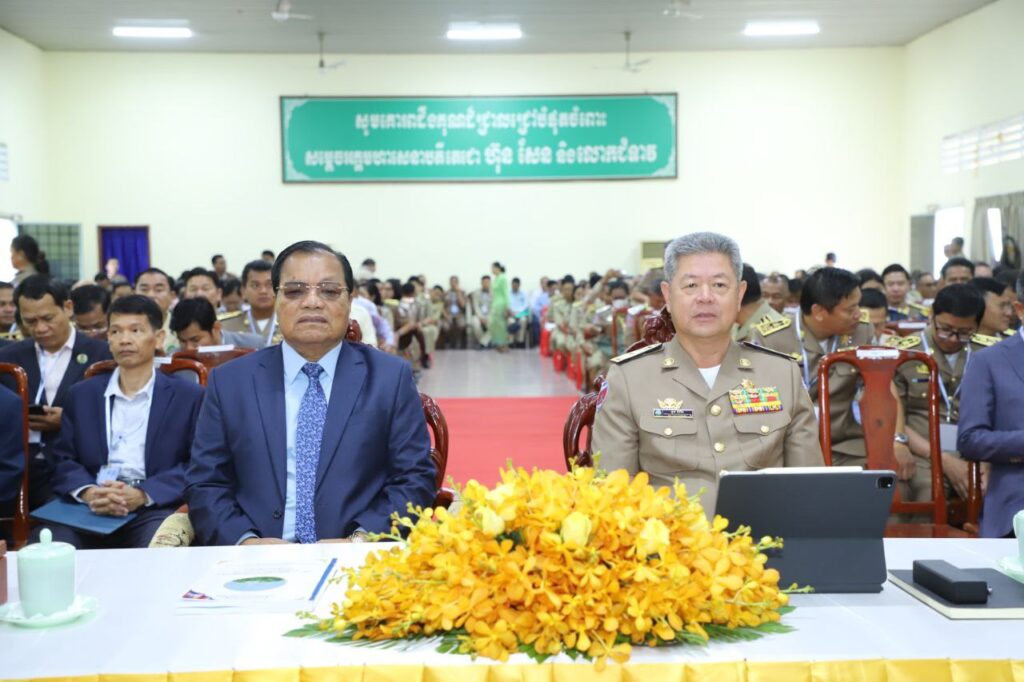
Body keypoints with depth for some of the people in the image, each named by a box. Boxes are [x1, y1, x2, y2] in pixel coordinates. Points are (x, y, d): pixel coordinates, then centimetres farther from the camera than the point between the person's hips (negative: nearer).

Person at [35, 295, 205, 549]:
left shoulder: (189, 396, 11)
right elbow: (62, 458, 12)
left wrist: (143, 495, -16)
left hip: (155, 509, -2)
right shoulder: (82, 394, 21)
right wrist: (87, 492, -12)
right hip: (88, 508, 2)